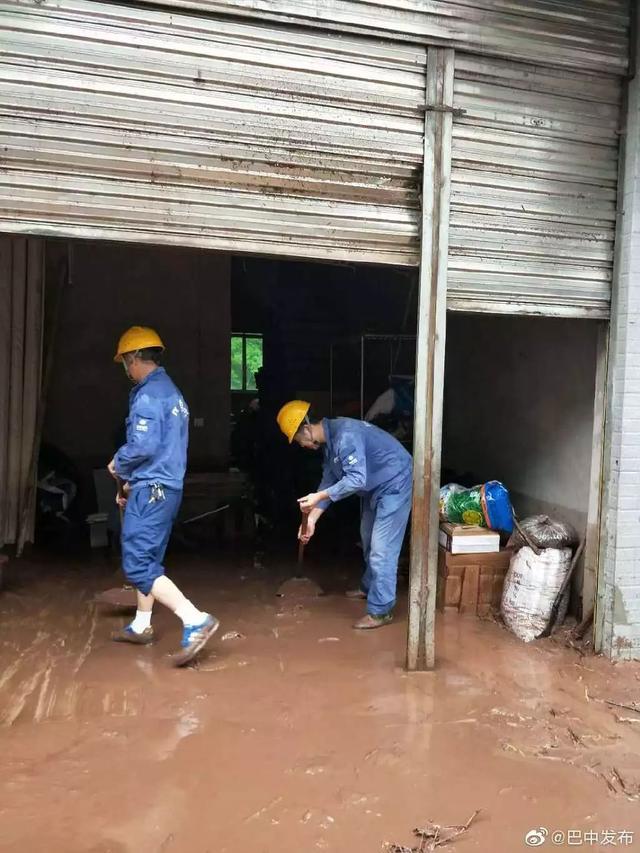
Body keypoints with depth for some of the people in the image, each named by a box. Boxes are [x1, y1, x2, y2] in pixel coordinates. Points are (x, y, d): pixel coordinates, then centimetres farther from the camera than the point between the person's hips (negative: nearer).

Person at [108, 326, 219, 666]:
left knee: (137, 566, -9)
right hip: (167, 487, 10)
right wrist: (130, 482, 19)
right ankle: (141, 626, 32)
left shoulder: (147, 395, -15)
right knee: (147, 559, 20)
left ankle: (196, 621, -17)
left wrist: (118, 464, -4)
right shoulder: (171, 392, 16)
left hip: (151, 490, -10)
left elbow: (144, 446, -24)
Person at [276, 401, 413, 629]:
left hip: (394, 484, -11)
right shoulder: (329, 441, 3)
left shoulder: (345, 435, -30)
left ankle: (380, 610, 1)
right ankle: (369, 587, 44)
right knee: (368, 540, 24)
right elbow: (329, 481, 8)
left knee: (382, 550, -8)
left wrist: (319, 496, -31)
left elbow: (356, 479, -36)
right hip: (375, 487, 11)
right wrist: (312, 518, 3)